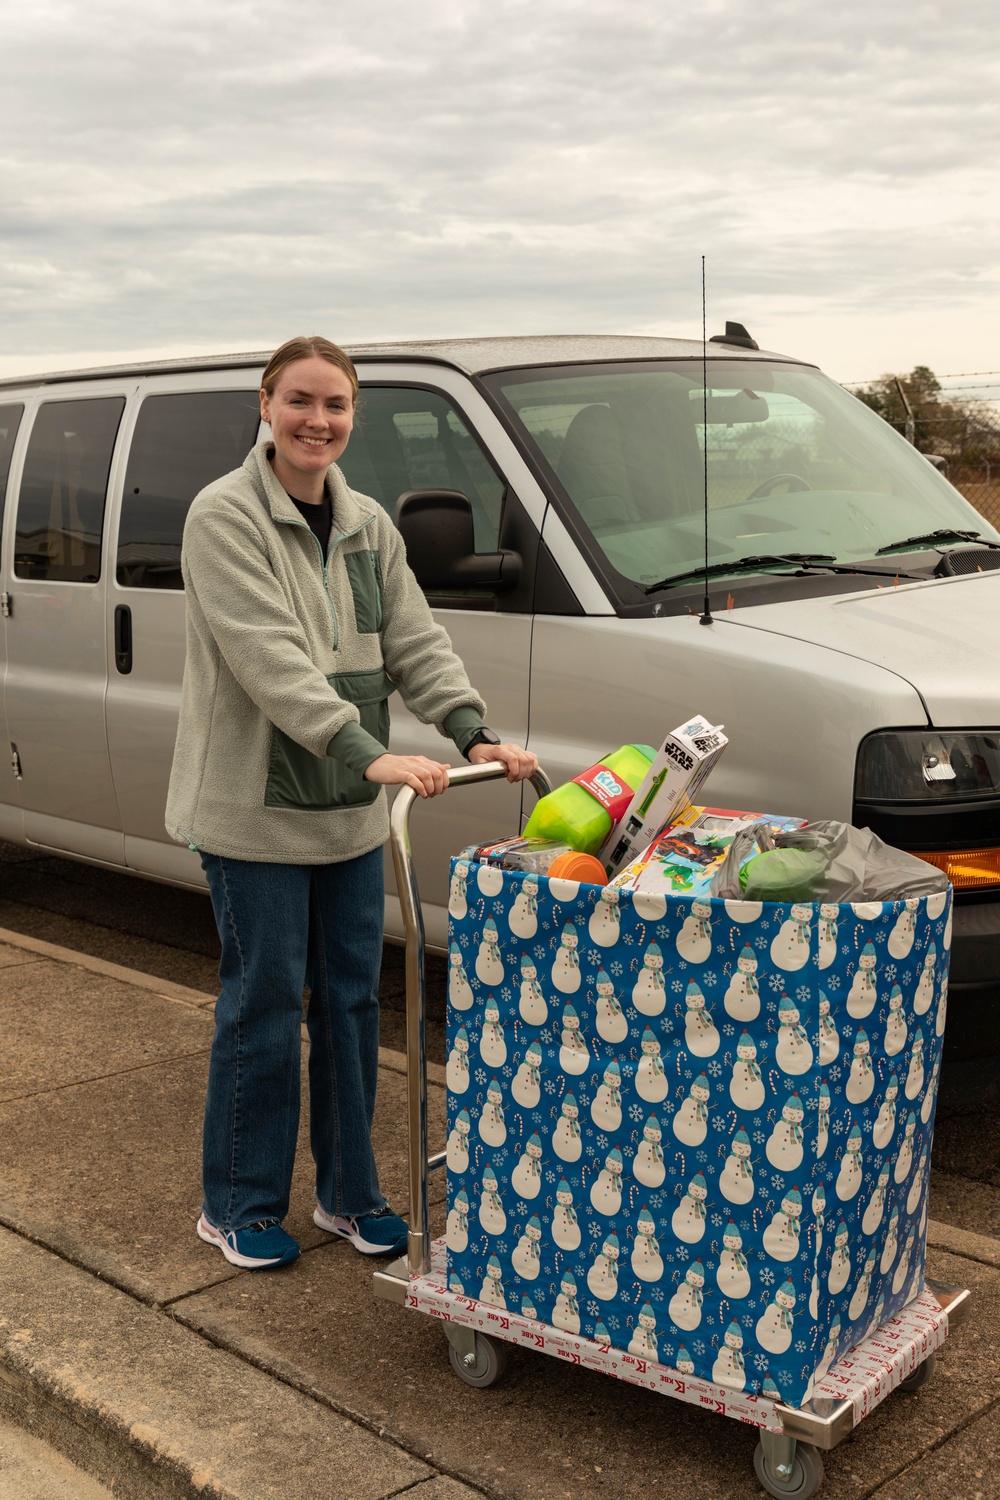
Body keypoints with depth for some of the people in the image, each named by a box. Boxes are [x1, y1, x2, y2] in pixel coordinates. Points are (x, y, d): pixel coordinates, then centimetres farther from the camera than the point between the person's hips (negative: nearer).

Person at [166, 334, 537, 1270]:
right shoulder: (224, 516, -12)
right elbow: (269, 658, -23)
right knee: (265, 1004, 1)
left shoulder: (366, 526, 10)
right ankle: (237, 1206, 19)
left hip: (350, 808, 7)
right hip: (255, 808, -6)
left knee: (353, 998, 12)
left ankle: (349, 1192, 27)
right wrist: (369, 753, -32)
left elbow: (415, 642, 6)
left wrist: (473, 732, -11)